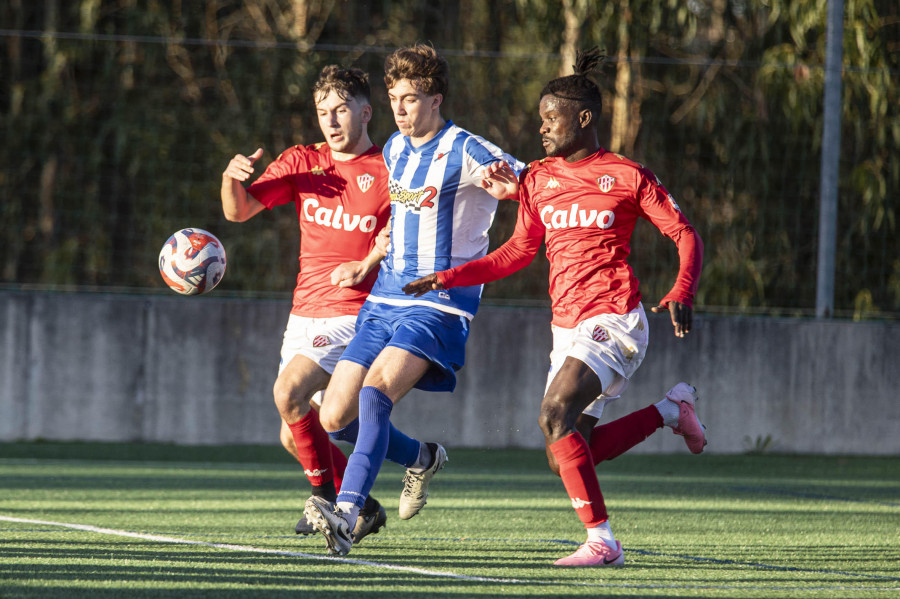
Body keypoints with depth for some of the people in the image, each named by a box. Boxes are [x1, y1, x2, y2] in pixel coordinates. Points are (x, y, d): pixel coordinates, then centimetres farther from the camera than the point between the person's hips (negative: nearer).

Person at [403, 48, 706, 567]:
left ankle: (602, 540, -23)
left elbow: (686, 236, -2)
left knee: (556, 415, -26)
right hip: (567, 326, 7)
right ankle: (670, 410, 20)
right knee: (568, 457, 1)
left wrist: (682, 294, -19)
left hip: (613, 321, -7)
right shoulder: (538, 179, 13)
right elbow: (519, 252, 22)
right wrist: (447, 279, 14)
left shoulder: (627, 176, -4)